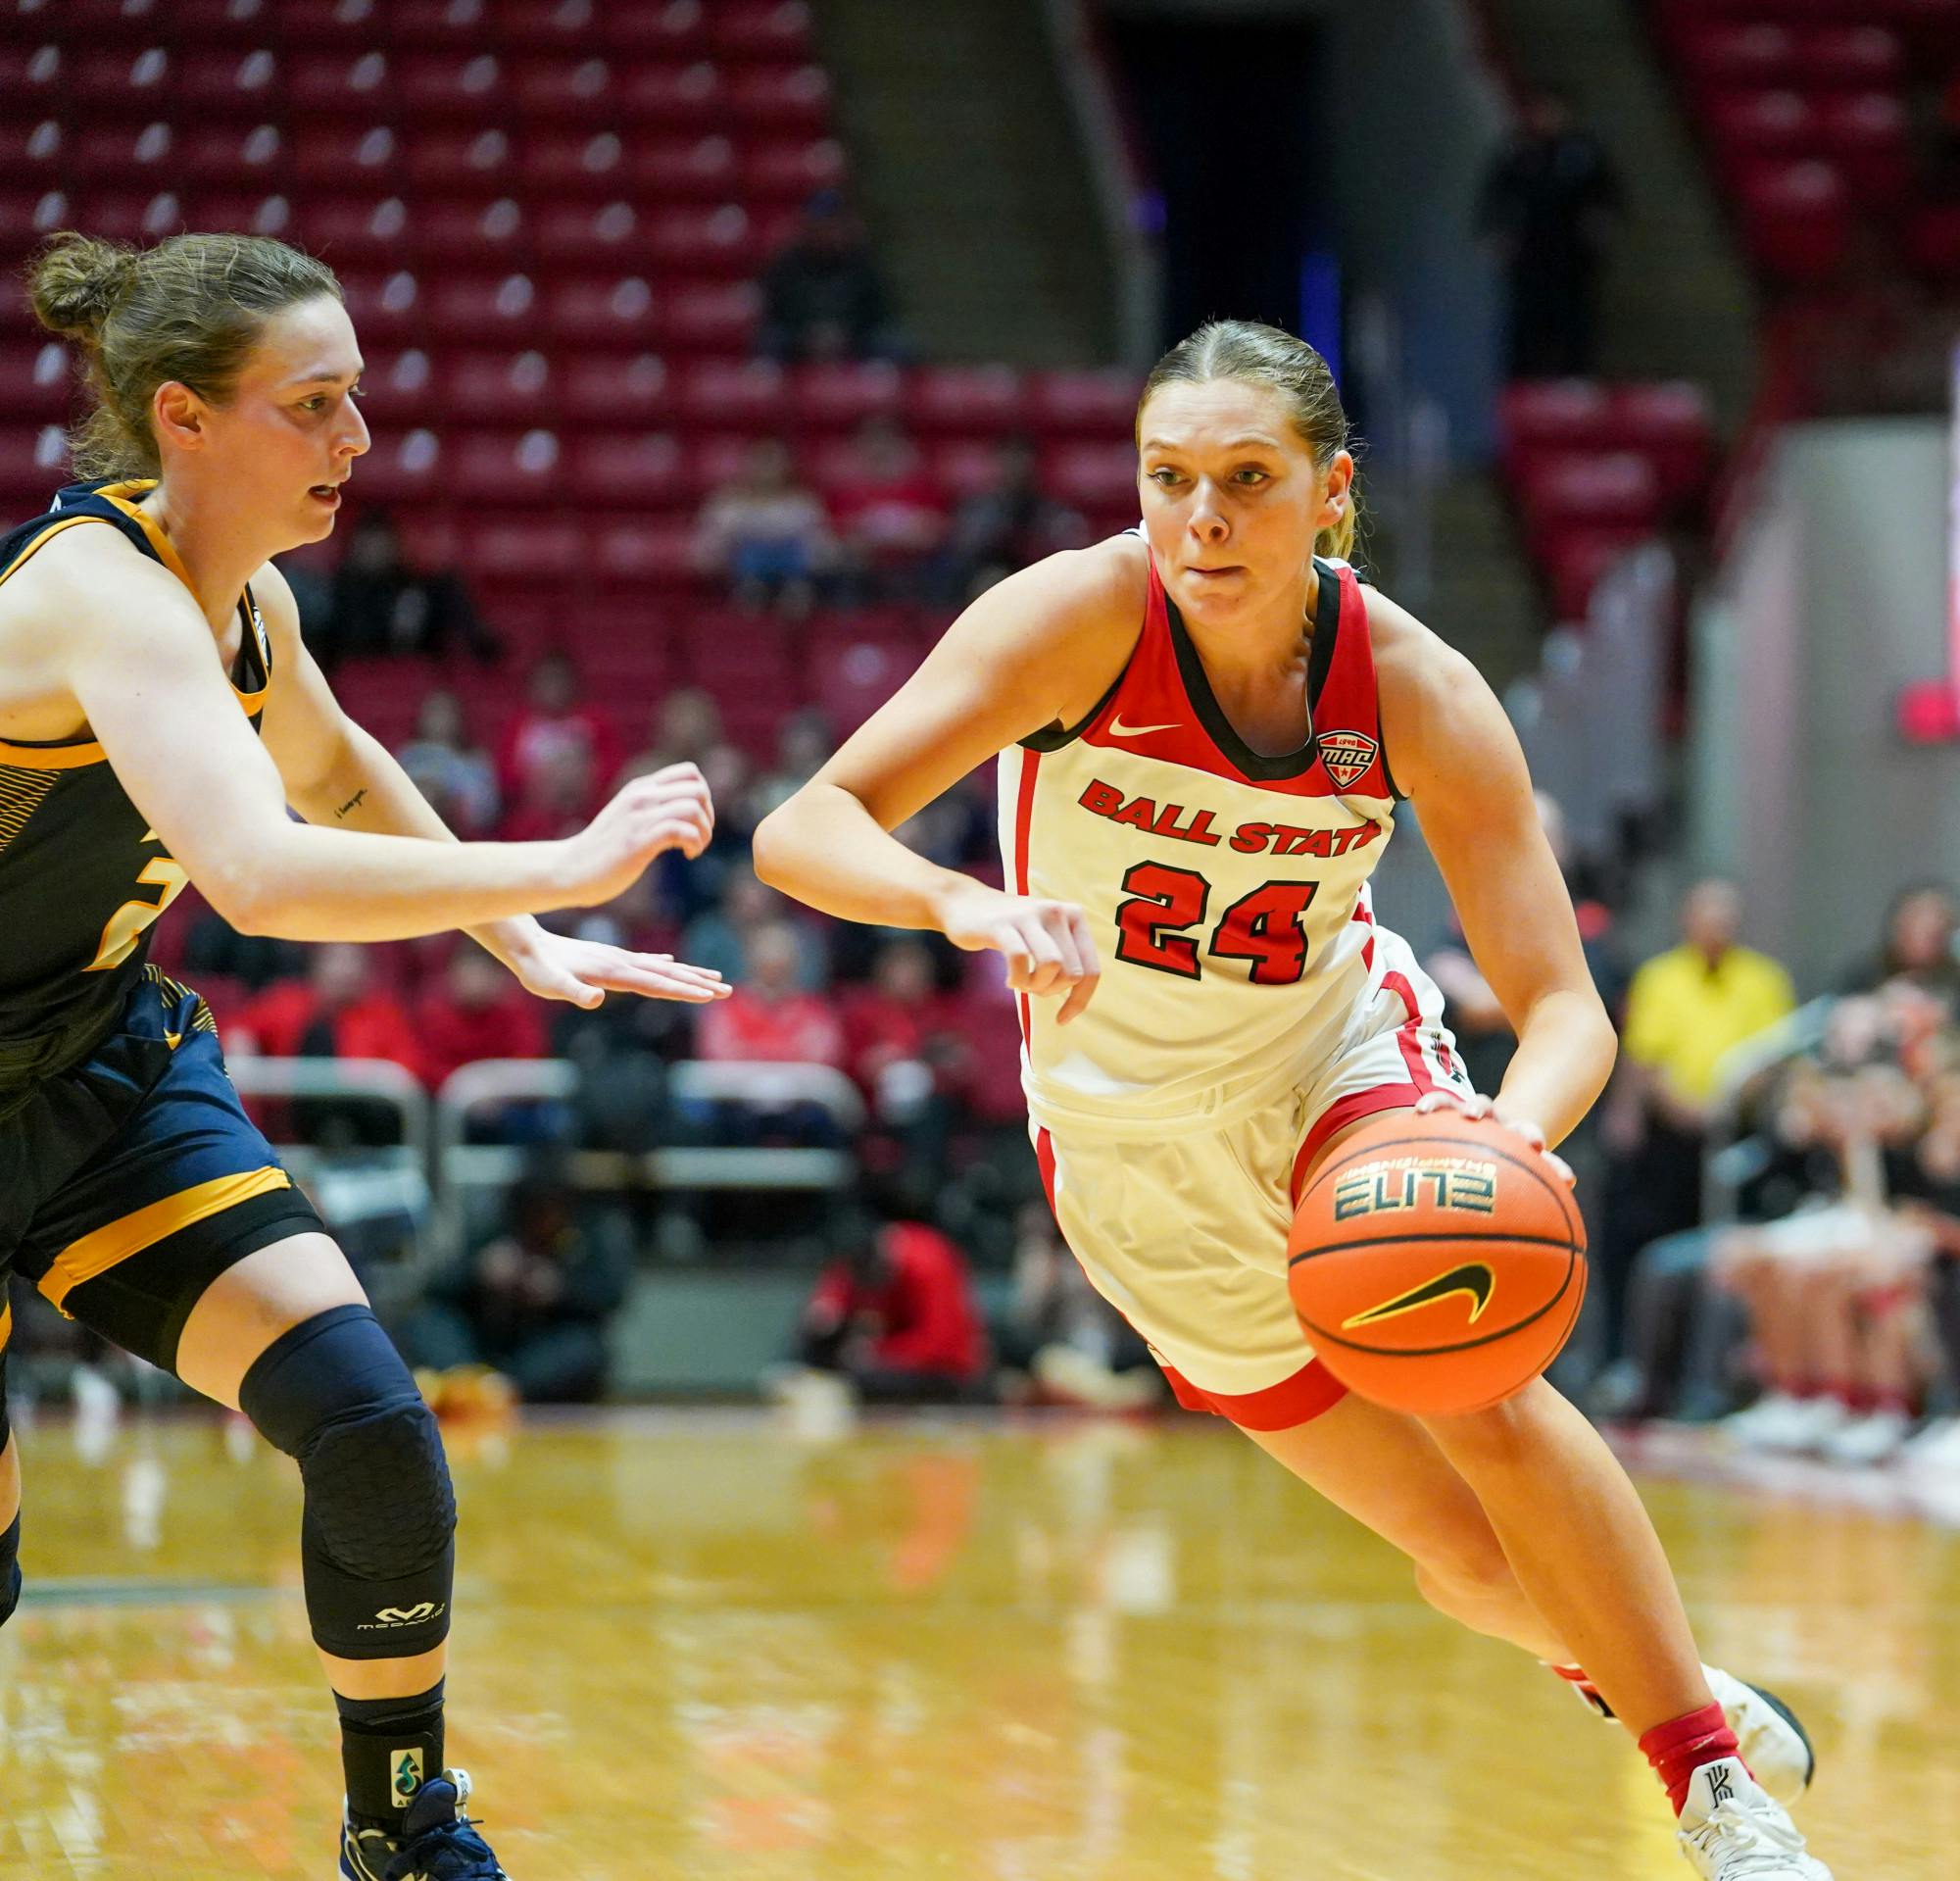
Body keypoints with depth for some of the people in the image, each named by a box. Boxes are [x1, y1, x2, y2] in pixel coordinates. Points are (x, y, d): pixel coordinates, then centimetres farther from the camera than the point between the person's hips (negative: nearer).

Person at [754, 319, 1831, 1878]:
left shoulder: (1420, 696, -22)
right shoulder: (1082, 617, -26)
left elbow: (1564, 1007, -22)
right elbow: (803, 831, -32)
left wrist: (1519, 1129, -46)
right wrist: (966, 906, -53)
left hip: (1340, 1060, 0)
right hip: (1134, 1141, 0)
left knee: (1481, 1394, -25)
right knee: (1473, 1557, 1)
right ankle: (1653, 1680, 33)